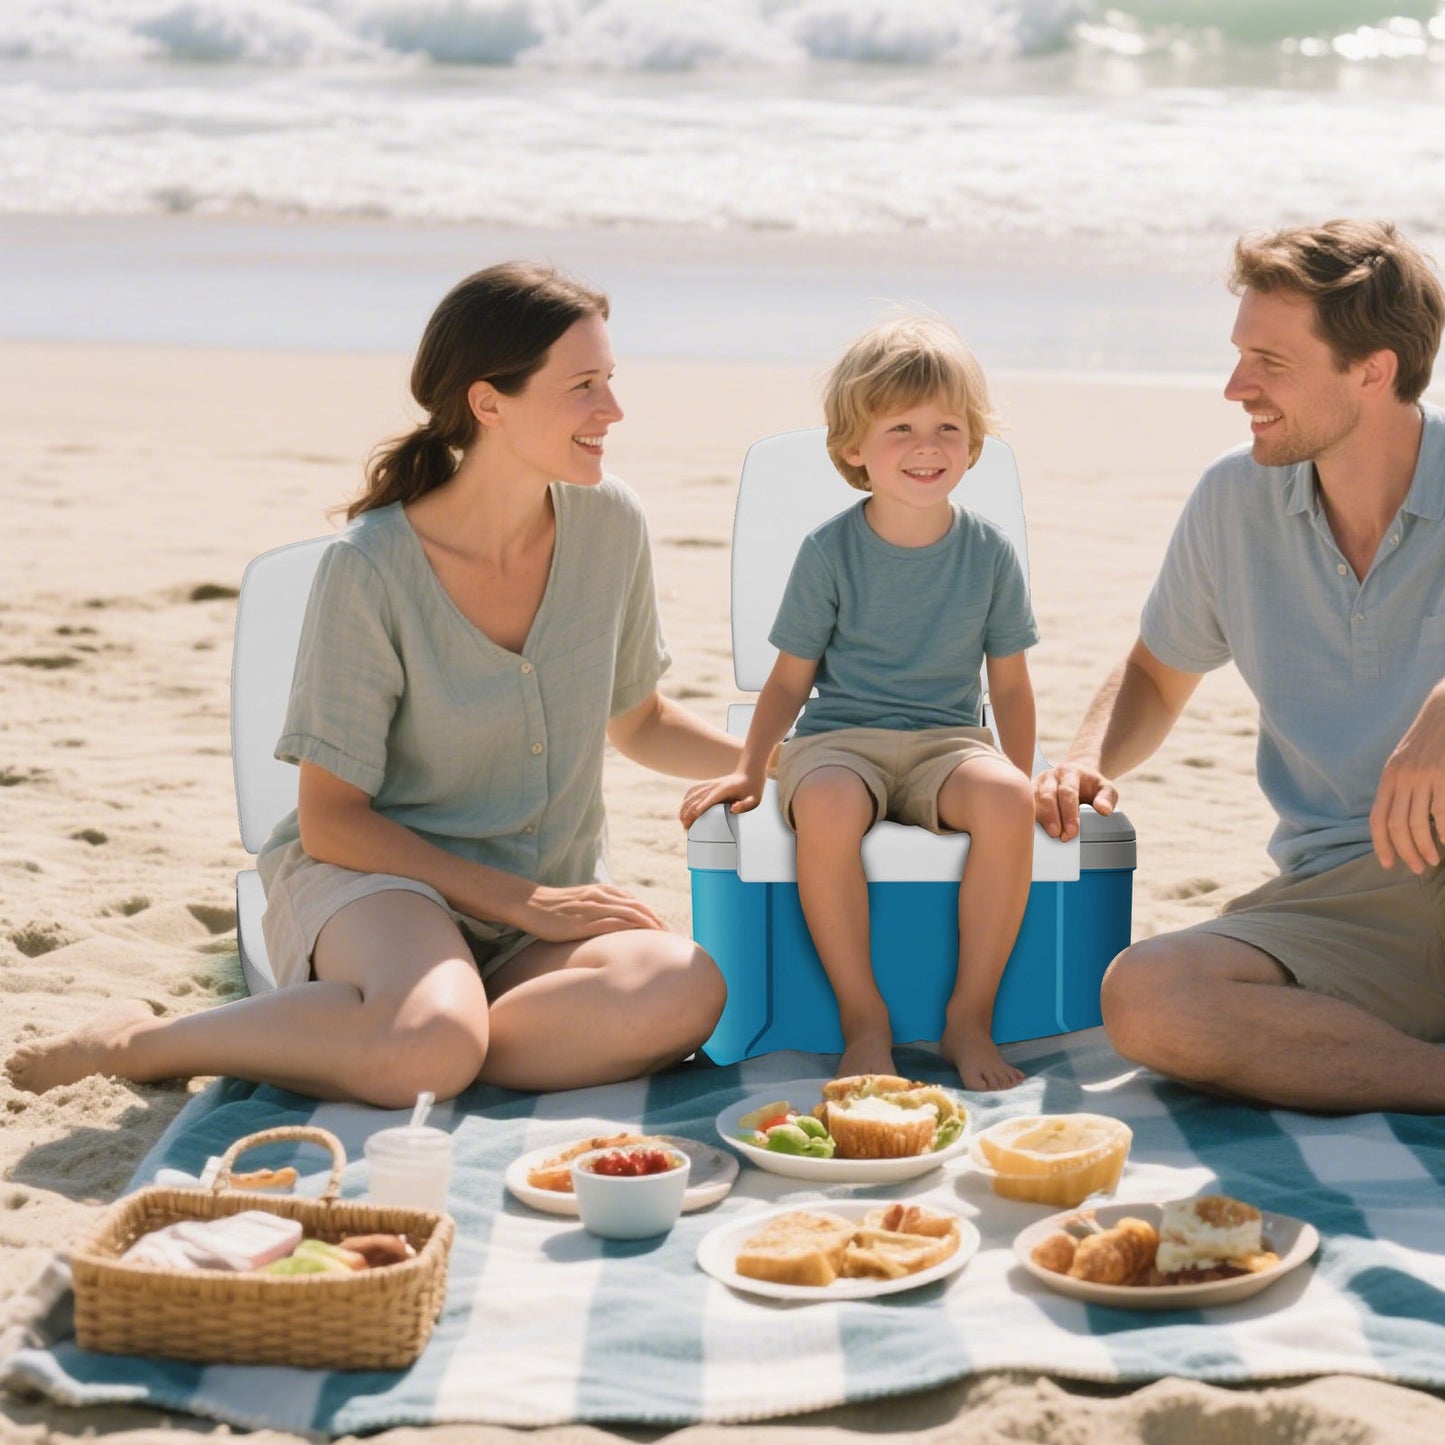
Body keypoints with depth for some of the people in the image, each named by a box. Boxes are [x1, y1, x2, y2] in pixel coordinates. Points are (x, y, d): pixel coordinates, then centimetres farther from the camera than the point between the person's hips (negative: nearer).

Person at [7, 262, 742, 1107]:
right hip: (377, 876, -5)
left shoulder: (609, 524, -2)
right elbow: (330, 821, -11)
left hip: (548, 902, 5)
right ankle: (142, 1045, -12)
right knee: (432, 1044, -39)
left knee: (689, 991, -30)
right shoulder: (371, 569, -15)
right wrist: (523, 901, -16)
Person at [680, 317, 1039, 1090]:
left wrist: (1022, 784, 1)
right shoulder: (830, 550, -1)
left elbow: (1010, 684, 10)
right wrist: (749, 770, -2)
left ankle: (970, 1015, -19)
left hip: (948, 740, 2)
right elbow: (791, 677, 6)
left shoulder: (990, 552, 4)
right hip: (840, 738, -1)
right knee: (826, 809, -38)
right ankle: (863, 1017, -22)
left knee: (1004, 802, -34)